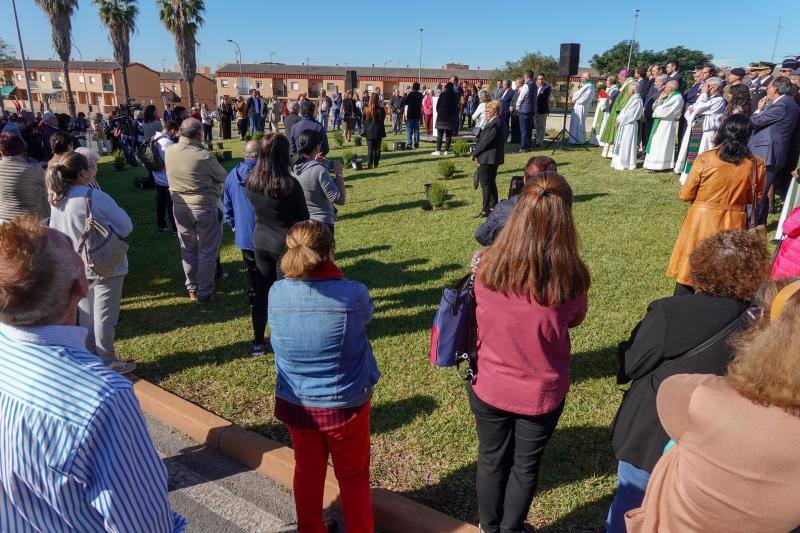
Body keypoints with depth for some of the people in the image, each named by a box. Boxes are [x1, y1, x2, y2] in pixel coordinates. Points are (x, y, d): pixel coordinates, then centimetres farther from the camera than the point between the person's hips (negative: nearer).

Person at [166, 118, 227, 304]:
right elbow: (224, 177, -6)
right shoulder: (204, 156, -20)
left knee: (188, 249, 19)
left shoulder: (169, 151, -3)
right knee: (207, 252, 7)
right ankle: (204, 293, 13)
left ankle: (192, 288, 31)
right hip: (204, 207, -5)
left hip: (179, 207, 6)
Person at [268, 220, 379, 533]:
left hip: (295, 405, 3)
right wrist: (333, 272, 0)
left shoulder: (276, 293, -16)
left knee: (308, 472, 26)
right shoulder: (353, 294, -25)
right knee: (353, 477, 20)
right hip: (345, 405, -3)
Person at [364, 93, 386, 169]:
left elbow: (364, 121, 6)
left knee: (370, 148, 8)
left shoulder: (366, 109, -2)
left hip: (369, 132, 2)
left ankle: (369, 164, 2)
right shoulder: (380, 109, -12)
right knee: (377, 148, 7)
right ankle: (376, 164, 7)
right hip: (378, 131, -2)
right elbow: (382, 120, -6)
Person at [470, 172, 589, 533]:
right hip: (541, 394, -1)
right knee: (526, 466, 24)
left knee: (491, 460, 25)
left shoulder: (487, 266, -22)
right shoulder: (570, 278, -25)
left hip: (489, 387, 1)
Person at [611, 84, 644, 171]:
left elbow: (630, 115, -20)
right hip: (625, 125, 10)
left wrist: (620, 120, -12)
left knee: (625, 144, -5)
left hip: (630, 125, -10)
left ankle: (625, 164, 1)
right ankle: (620, 162, 21)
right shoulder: (632, 99, 14)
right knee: (621, 144, 13)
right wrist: (619, 118, 1)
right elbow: (624, 111, 15)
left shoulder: (637, 101, -16)